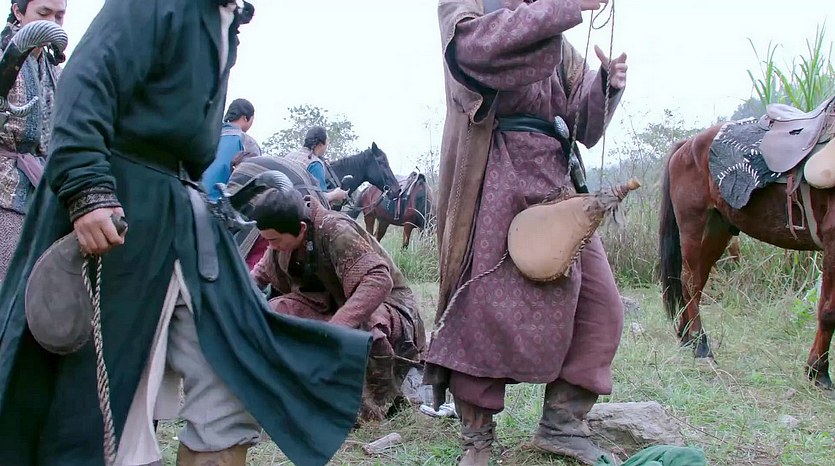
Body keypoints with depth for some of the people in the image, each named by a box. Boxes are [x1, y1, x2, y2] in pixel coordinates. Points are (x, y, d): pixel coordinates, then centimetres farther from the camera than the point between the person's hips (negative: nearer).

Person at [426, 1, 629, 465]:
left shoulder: (557, 43, 22)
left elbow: (583, 124, 17)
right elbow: (477, 45, -20)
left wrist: (609, 84, -4)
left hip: (556, 179, 6)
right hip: (495, 178, -6)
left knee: (600, 304, 2)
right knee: (484, 306, -6)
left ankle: (563, 423, 14)